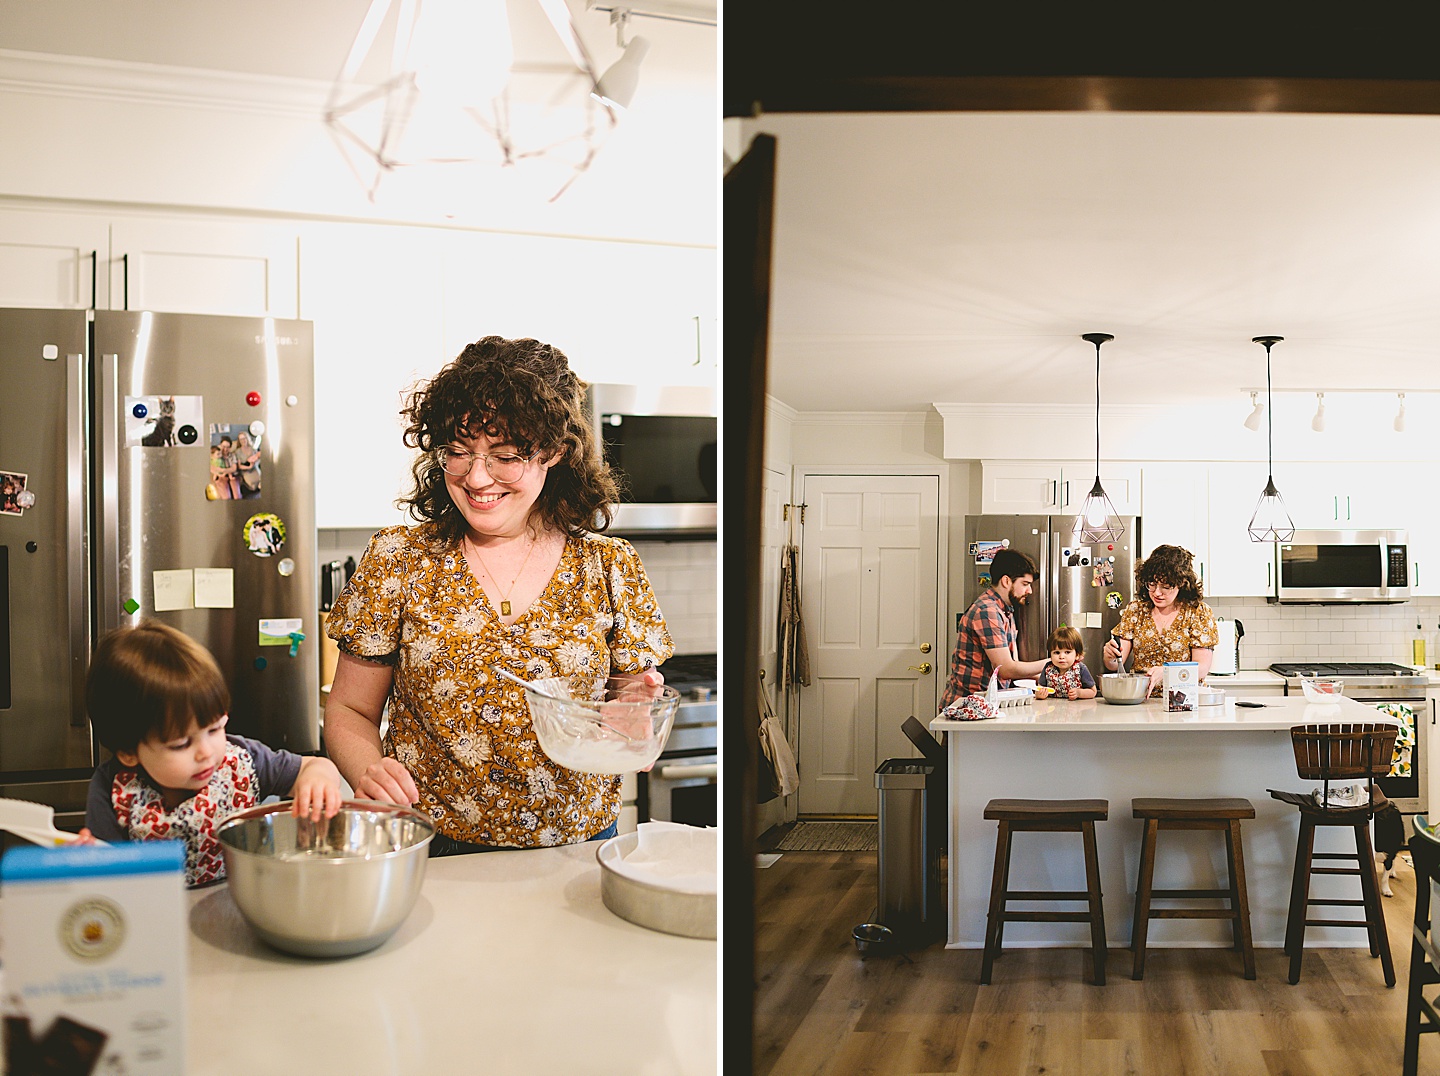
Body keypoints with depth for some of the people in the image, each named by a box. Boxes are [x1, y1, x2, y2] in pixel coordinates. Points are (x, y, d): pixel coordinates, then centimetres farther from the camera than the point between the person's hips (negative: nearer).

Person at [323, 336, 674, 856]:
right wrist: (366, 770, -14)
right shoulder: (398, 561, 1)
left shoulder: (610, 569, 3)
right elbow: (349, 711, 6)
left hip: (576, 850, 5)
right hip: (432, 855, -4)